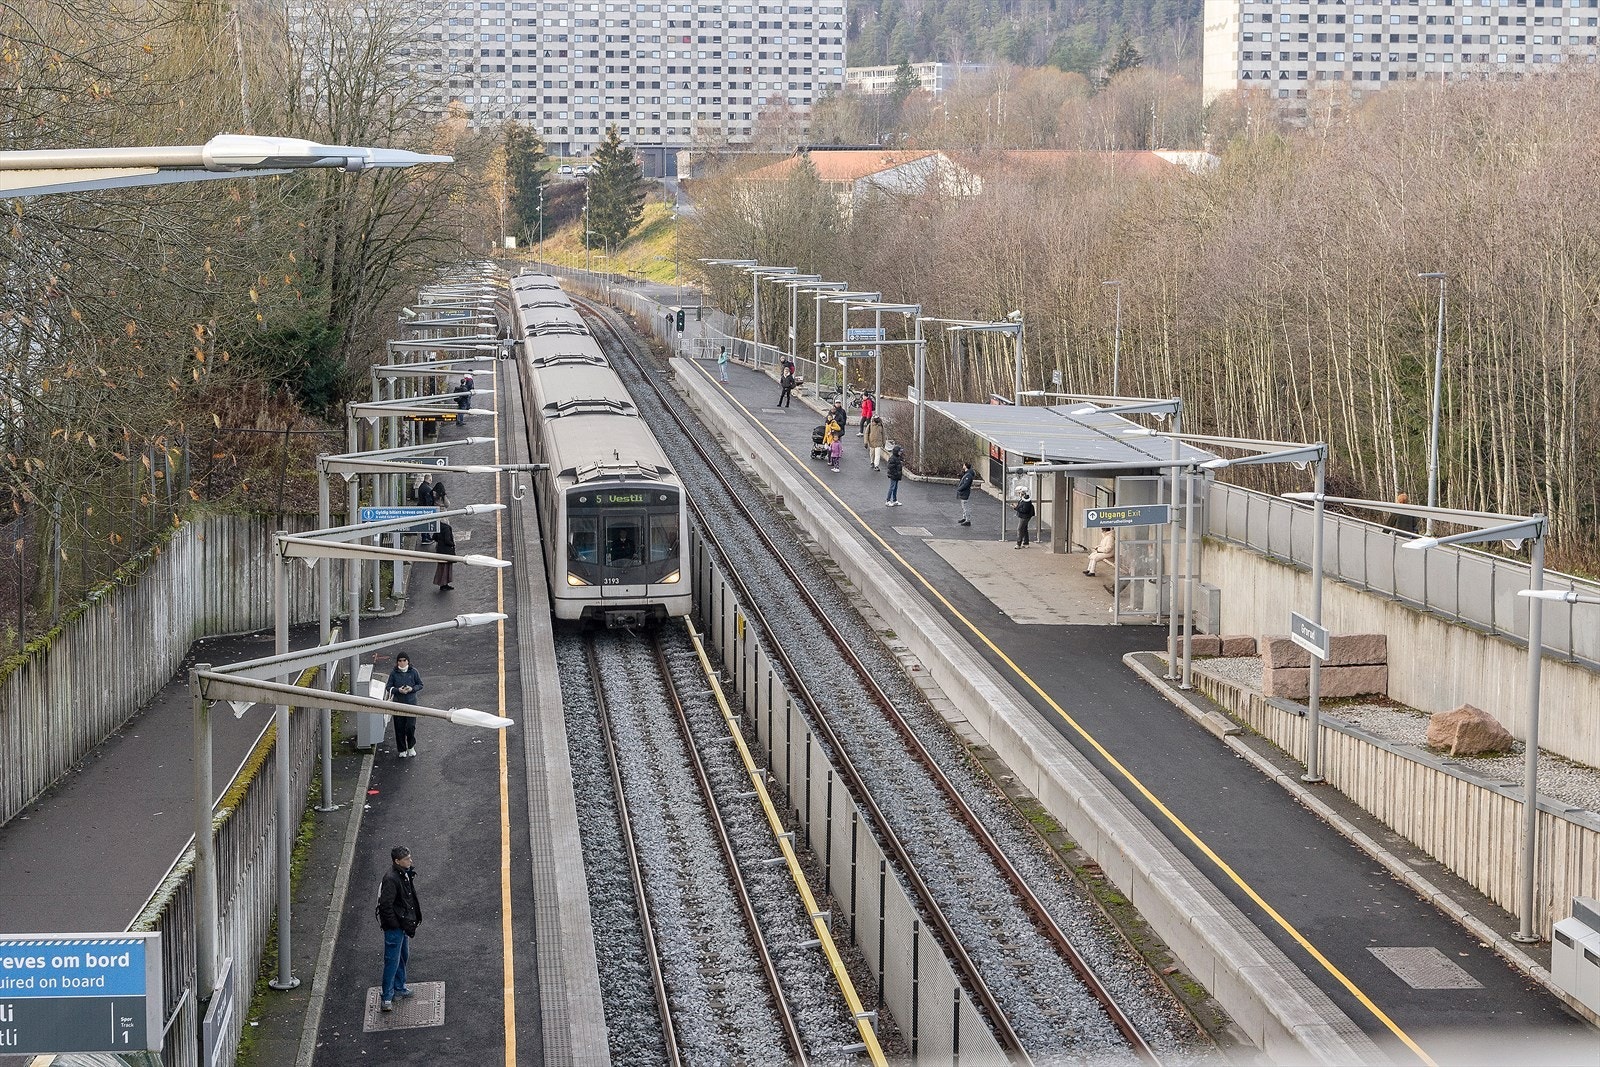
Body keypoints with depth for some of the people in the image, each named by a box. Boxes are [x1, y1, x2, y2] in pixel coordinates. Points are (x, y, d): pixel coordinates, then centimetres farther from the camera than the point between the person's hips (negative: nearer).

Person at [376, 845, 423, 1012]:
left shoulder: (406, 874, 2)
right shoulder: (391, 879, -27)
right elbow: (385, 906, -26)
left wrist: (414, 918, 12)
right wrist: (397, 925, -20)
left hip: (403, 924, 9)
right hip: (394, 928, -9)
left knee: (404, 957, 23)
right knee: (392, 961, -2)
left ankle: (399, 987, 39)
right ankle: (387, 998, 7)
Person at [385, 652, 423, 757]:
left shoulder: (413, 672, 0)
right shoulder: (394, 673, 0)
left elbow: (420, 685, 6)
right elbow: (388, 687, 2)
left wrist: (412, 689, -13)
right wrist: (398, 690, -15)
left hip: (411, 702, -1)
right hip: (398, 703, 1)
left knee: (410, 726, -8)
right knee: (399, 728, 5)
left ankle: (411, 747, 17)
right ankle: (402, 750, 20)